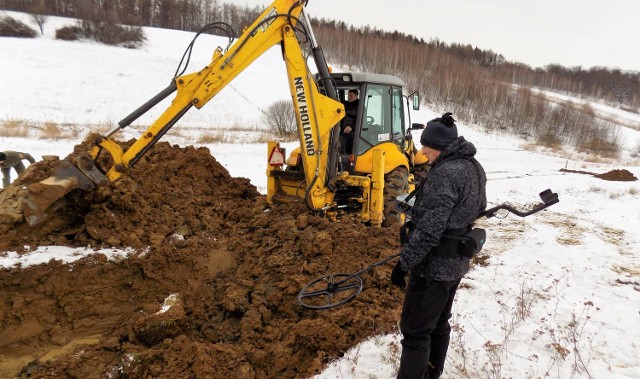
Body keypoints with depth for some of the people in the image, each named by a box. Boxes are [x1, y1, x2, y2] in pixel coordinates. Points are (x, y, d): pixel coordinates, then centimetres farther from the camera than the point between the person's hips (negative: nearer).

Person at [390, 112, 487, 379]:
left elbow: (428, 230, -26)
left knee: (415, 331, 3)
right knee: (440, 323, 23)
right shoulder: (475, 167, 6)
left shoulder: (445, 173, -24)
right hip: (458, 262, 10)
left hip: (434, 266, -10)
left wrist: (404, 263, -19)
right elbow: (477, 211, 17)